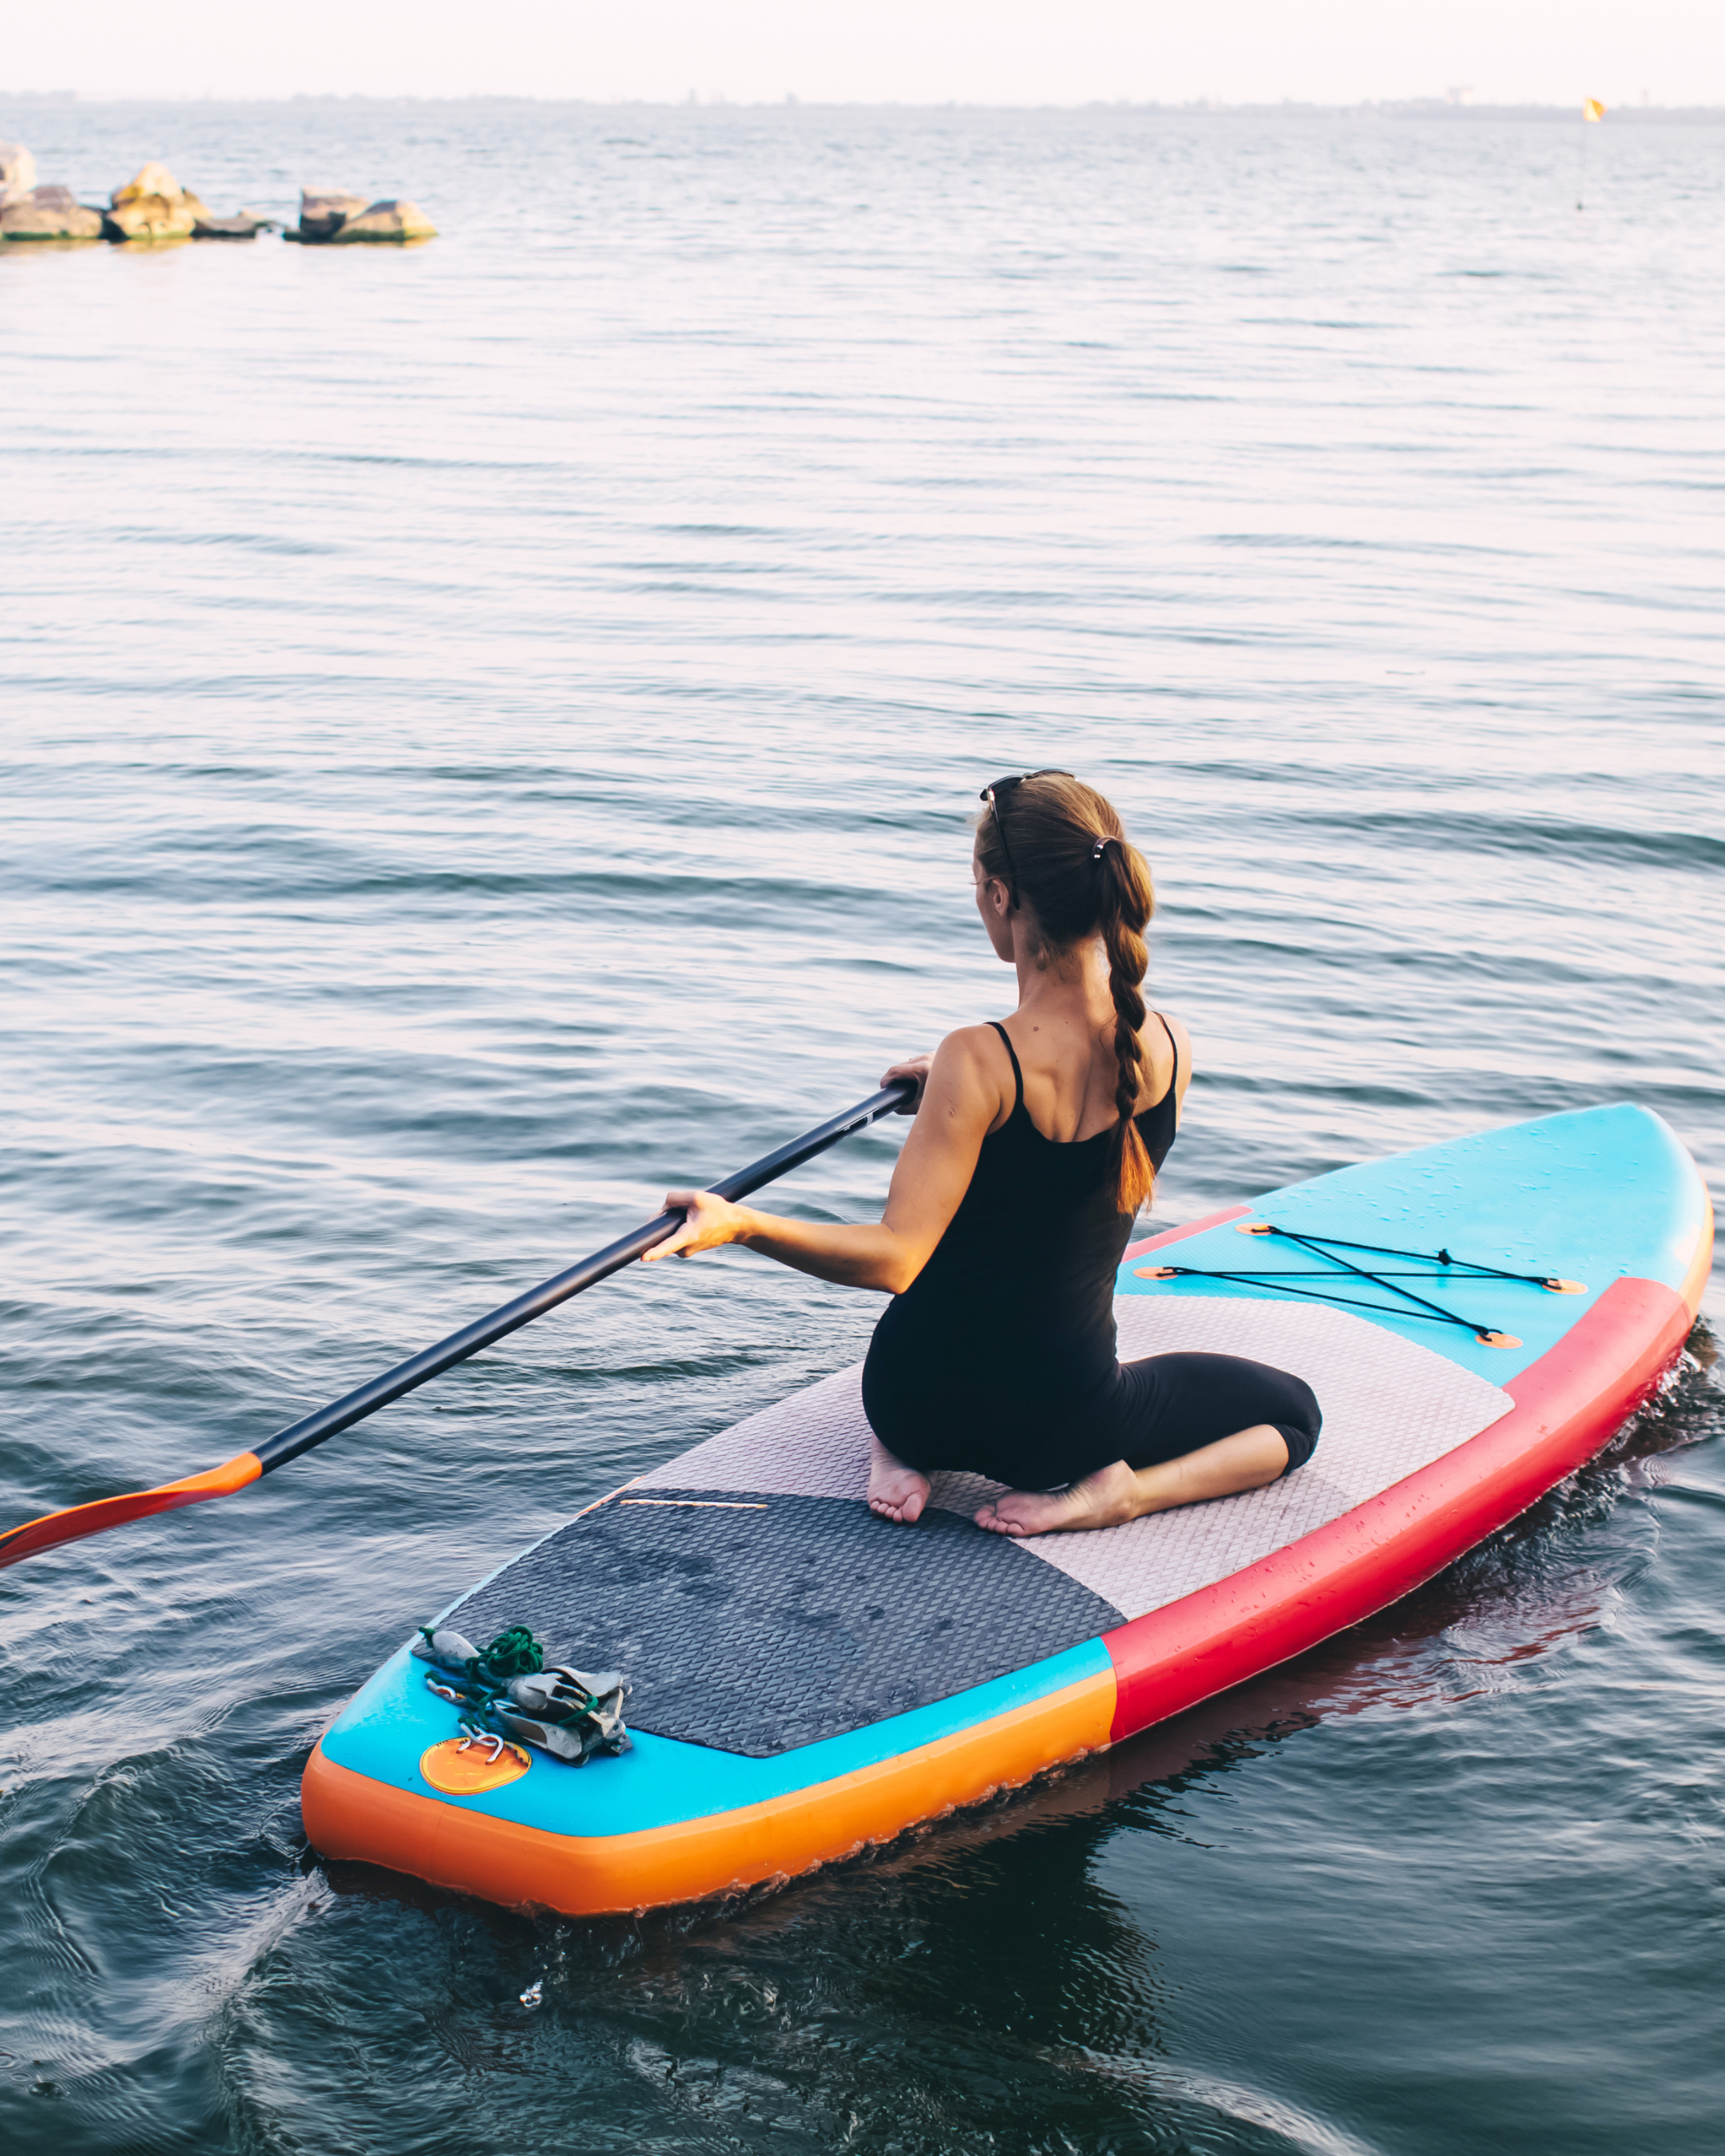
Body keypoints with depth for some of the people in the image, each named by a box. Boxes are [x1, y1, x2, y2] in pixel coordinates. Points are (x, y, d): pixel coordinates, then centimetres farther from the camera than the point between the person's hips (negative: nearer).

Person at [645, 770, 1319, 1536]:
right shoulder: (1170, 1046, -11)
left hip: (917, 1399, 0)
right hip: (1060, 1421, 0)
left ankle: (898, 1449, 15)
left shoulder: (979, 1064, -24)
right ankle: (1117, 1489, -2)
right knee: (1294, 1413, 24)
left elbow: (895, 1256, -26)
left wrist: (740, 1223, -32)